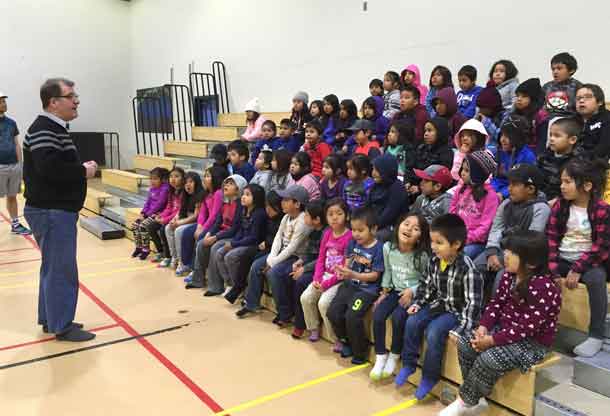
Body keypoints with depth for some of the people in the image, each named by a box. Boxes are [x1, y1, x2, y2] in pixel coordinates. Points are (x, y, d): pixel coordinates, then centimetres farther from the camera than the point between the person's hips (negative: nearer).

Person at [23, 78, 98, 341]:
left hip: (58, 210, 11)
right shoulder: (43, 130, -17)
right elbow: (50, 169, -30)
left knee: (53, 267, 17)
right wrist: (84, 172, -17)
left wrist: (81, 169, 3)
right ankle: (62, 327, 5)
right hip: (50, 212, -11)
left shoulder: (56, 129, 16)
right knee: (61, 270, -4)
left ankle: (50, 319, 28)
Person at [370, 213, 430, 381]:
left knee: (398, 317, -26)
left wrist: (412, 291, -20)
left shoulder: (422, 255, -18)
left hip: (413, 294, -4)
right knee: (377, 314, -18)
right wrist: (384, 291, 3)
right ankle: (381, 356, -1)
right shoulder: (388, 247, -5)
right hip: (394, 291, 4)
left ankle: (394, 356, -2)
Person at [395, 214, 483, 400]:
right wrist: (417, 303, 1)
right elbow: (426, 284, 12)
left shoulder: (467, 268, -26)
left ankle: (430, 376, -4)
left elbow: (473, 302, -25)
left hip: (457, 311, -7)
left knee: (434, 332, -25)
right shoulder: (434, 261, -4)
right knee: (412, 322, -12)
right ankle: (409, 364, 6)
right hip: (438, 305, 7)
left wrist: (460, 328, -27)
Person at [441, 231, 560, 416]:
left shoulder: (543, 289, -27)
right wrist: (483, 327, -13)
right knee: (465, 343, -7)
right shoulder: (509, 276, -1)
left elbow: (526, 328, -27)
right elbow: (496, 304, 4)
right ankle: (475, 399, 3)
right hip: (505, 329, 9)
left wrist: (492, 340, -25)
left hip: (532, 341, -8)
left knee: (489, 358, -28)